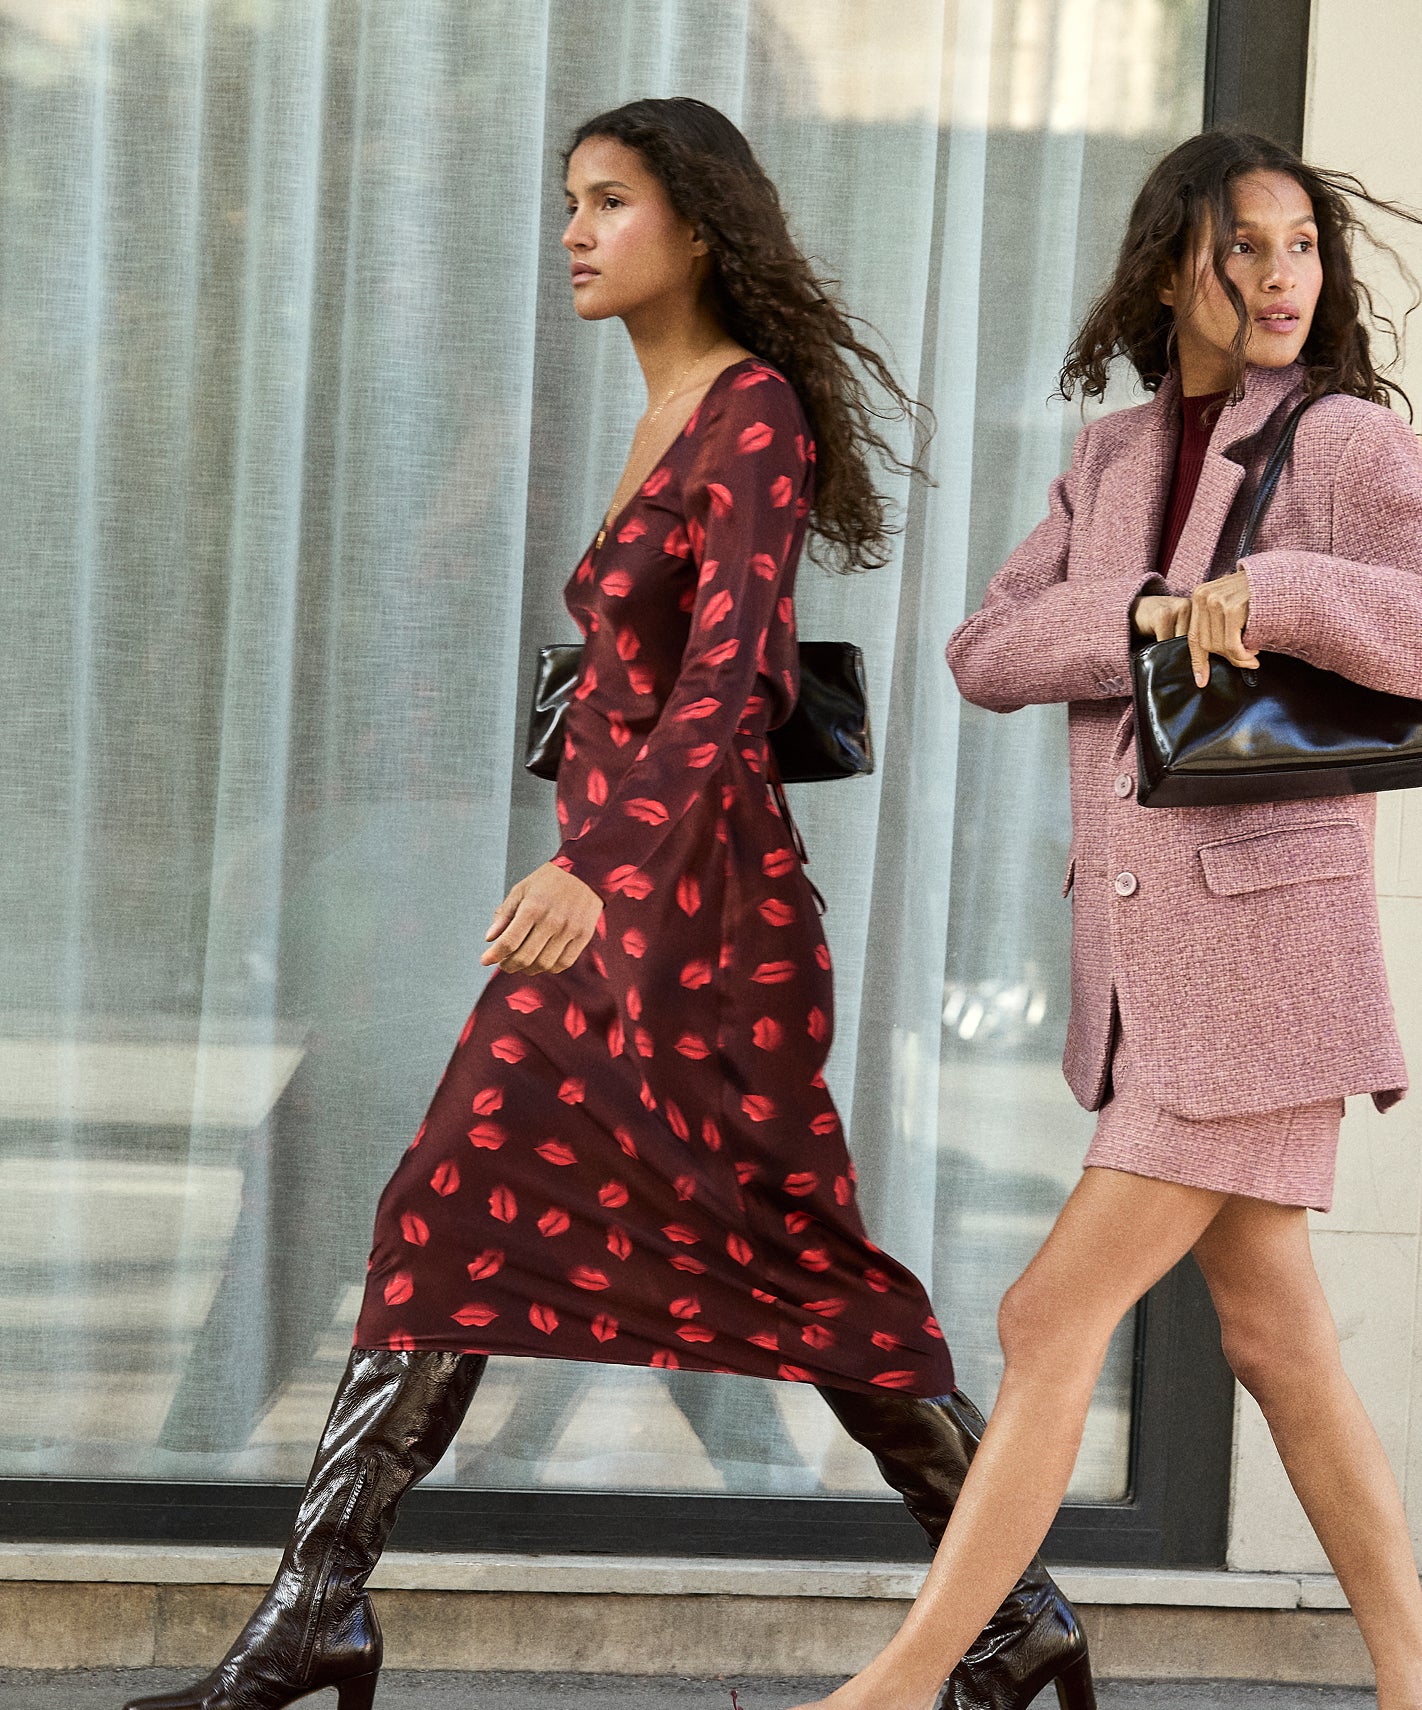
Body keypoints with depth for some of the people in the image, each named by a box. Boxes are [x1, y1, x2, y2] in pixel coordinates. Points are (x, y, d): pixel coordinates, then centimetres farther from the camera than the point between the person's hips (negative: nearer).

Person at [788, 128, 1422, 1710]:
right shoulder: (1116, 459, 12)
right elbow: (988, 657, 2)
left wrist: (1270, 590, -29)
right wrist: (1153, 614, -16)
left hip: (1268, 945, -7)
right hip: (1139, 955, 7)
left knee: (1050, 1320, -7)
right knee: (1271, 1338, 11)